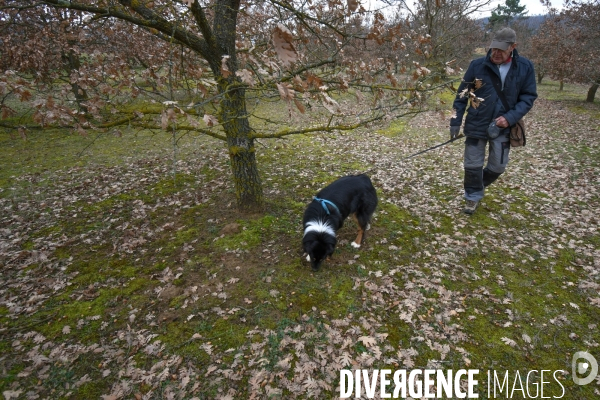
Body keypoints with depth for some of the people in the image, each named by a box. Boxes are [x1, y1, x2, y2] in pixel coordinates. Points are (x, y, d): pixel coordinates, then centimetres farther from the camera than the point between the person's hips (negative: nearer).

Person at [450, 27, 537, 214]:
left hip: (502, 127, 2)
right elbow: (462, 94, -1)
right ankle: (473, 196, 24)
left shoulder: (525, 67, -3)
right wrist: (456, 121, -5)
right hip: (476, 125, -1)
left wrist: (510, 118, -15)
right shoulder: (478, 65, -6)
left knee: (498, 166, 11)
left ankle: (478, 187, 38)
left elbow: (528, 97, 0)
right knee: (473, 165, 4)